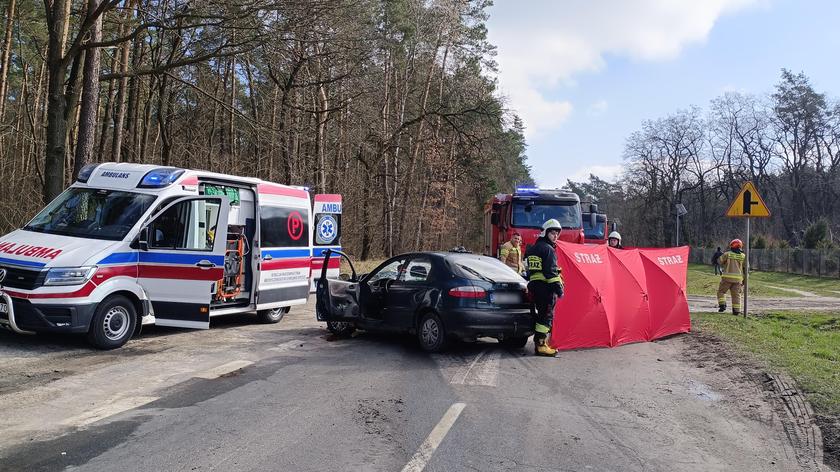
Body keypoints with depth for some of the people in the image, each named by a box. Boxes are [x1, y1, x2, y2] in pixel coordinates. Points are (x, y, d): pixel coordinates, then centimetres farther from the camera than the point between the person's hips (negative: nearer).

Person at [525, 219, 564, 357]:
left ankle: (539, 343, 17)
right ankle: (541, 345, -11)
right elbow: (551, 271, -17)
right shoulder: (548, 249, -9)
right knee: (547, 315, -8)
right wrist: (558, 288, -17)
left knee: (541, 314, 15)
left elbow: (529, 270, 23)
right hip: (546, 287, -10)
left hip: (534, 285, 10)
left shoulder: (532, 249, 20)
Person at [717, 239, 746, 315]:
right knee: (736, 294, 9)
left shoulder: (727, 254, -4)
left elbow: (720, 262, 5)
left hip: (727, 277, -3)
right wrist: (744, 279, 15)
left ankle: (722, 305, -4)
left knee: (721, 291, 10)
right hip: (738, 278, 3)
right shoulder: (743, 256, 6)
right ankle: (736, 310, 6)